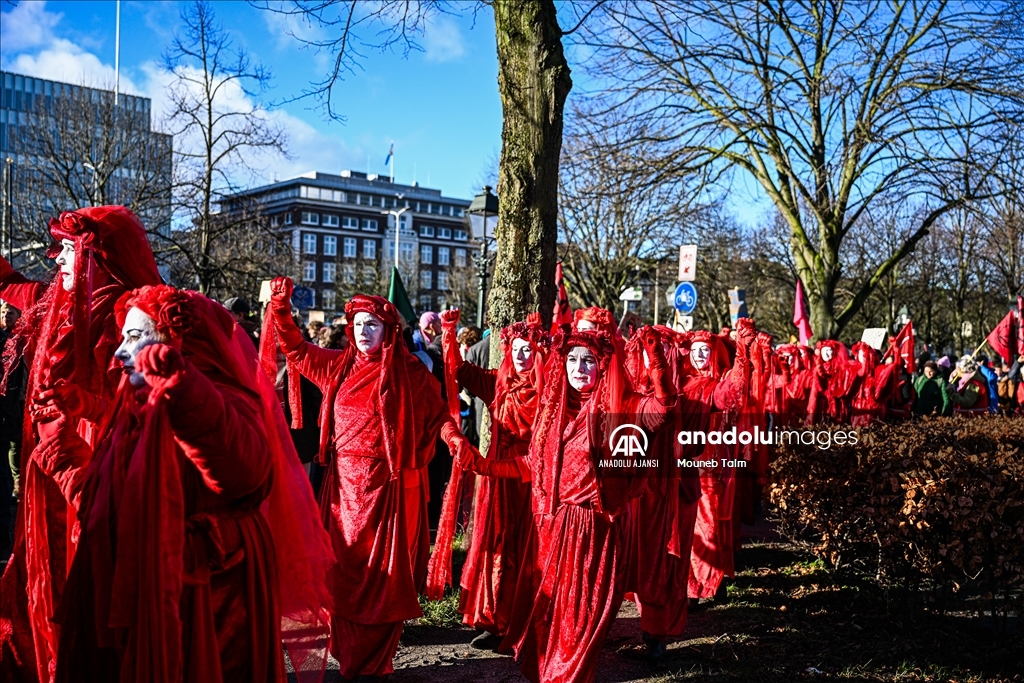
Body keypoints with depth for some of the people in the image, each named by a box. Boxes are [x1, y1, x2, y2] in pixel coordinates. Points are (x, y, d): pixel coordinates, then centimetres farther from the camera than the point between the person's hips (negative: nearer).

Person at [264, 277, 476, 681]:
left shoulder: (410, 373, -2)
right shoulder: (338, 366, 9)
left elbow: (437, 414, 5)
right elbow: (295, 348, 19)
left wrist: (453, 438, -11)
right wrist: (280, 306, 10)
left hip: (388, 485, -4)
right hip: (344, 482, 4)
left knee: (384, 573, 1)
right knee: (343, 571, 7)